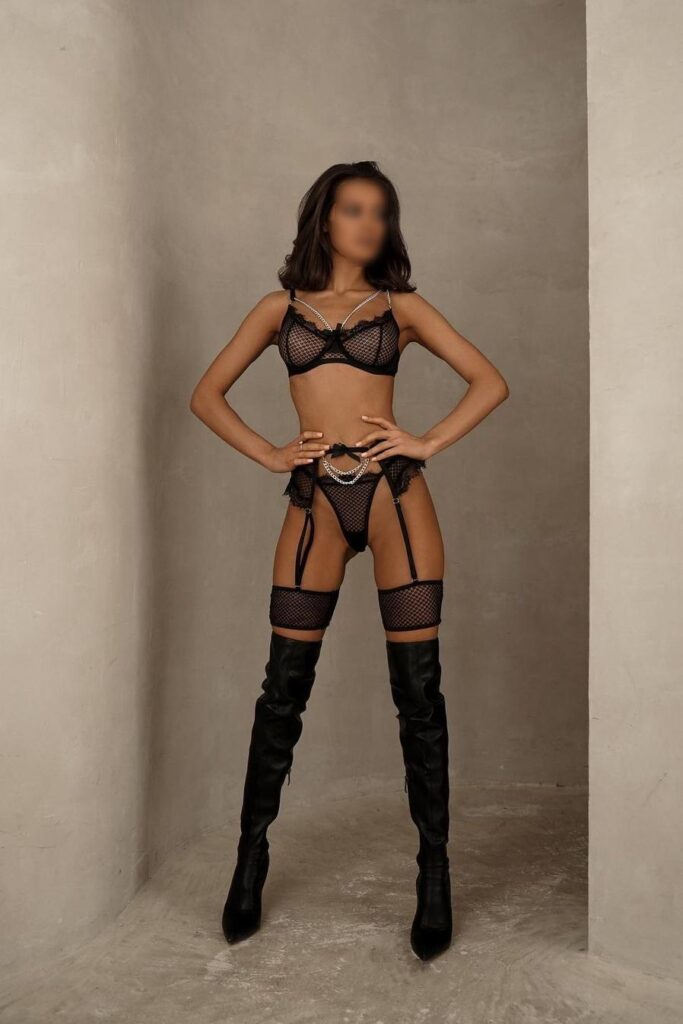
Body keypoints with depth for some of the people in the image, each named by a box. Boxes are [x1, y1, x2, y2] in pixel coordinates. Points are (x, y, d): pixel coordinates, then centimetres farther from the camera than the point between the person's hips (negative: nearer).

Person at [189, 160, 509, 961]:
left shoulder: (400, 306, 12)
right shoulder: (280, 307, 14)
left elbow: (490, 382, 8)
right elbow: (207, 394, 13)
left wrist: (429, 443, -3)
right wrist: (268, 454, 2)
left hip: (396, 494, 0)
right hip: (315, 502, 1)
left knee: (417, 689, 1)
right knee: (284, 687, 4)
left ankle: (435, 874, 15)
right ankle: (251, 859, 22)